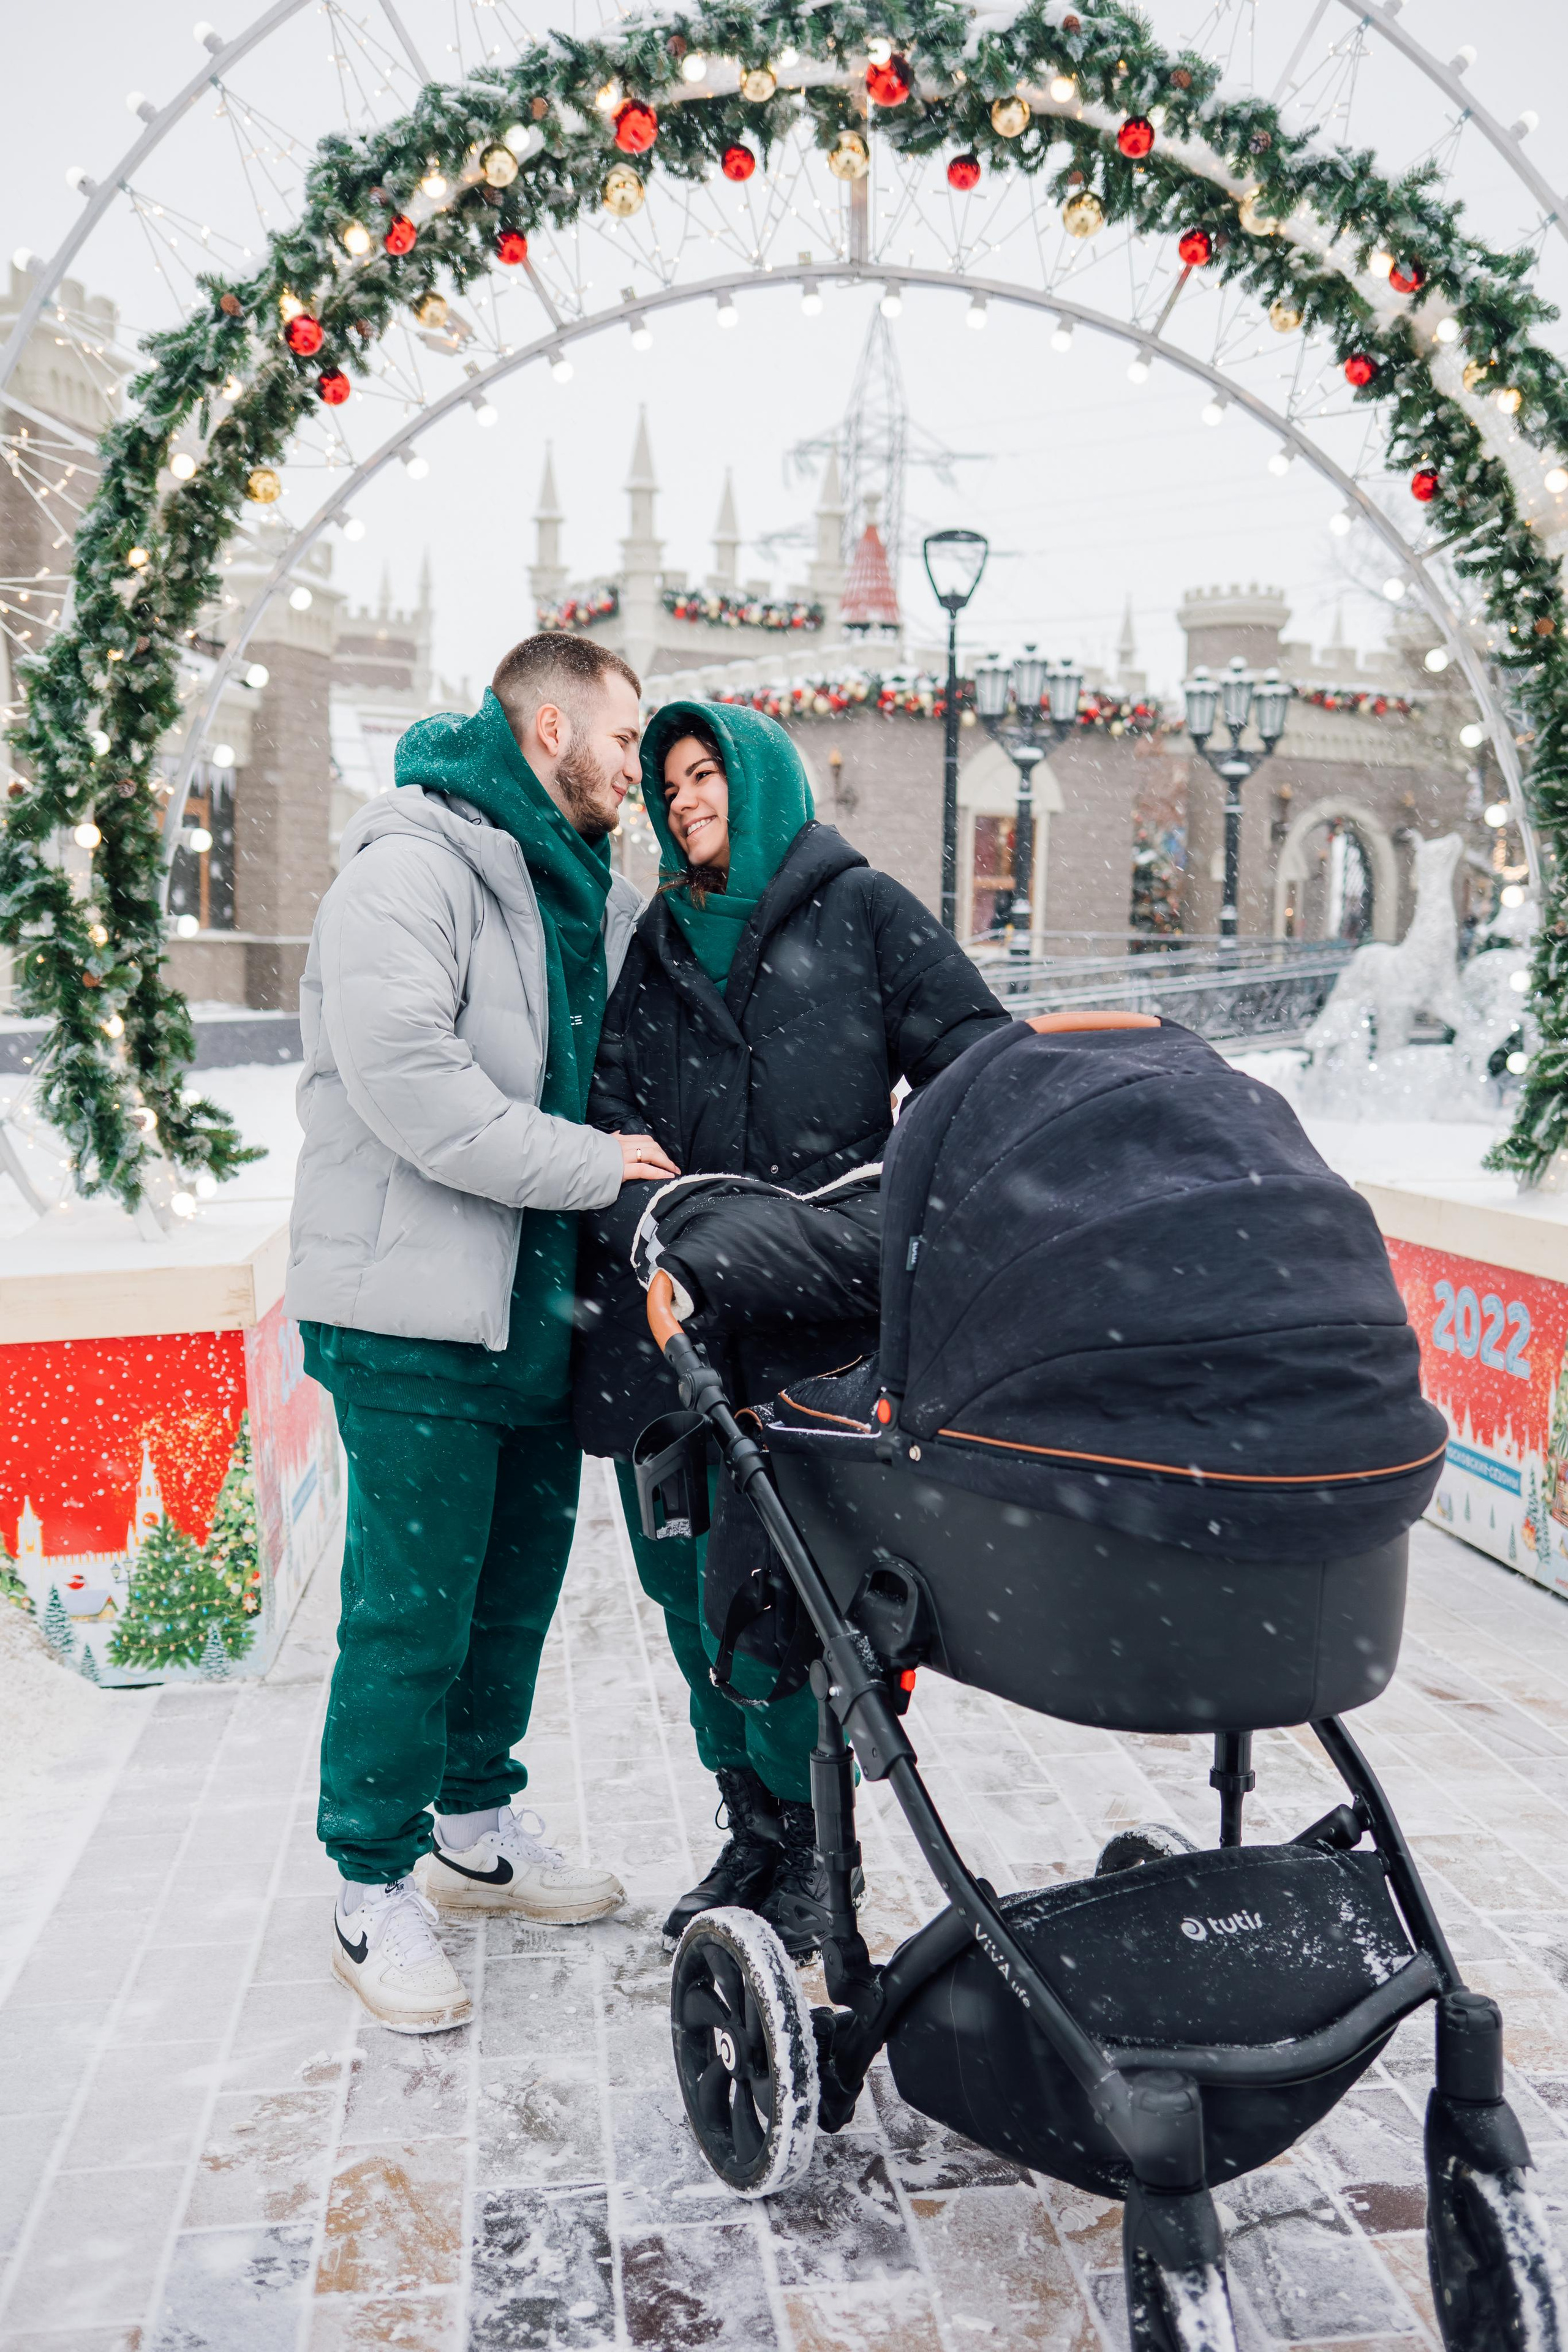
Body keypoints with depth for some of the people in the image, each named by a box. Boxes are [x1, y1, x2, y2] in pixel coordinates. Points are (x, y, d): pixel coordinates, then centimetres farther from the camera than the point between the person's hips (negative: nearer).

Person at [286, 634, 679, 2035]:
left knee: (518, 1588, 18)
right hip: (415, 1313, -9)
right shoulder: (412, 868, -13)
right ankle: (376, 1890, 16)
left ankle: (476, 1828, 36)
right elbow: (401, 1072, -26)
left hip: (539, 1306, 9)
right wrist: (588, 1165, -21)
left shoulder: (595, 895, 15)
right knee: (414, 1609, -2)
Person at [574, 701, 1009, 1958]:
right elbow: (611, 1106, 8)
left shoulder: (860, 910, 7)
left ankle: (808, 1849, 15)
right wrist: (652, 1232, -11)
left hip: (802, 1324, -5)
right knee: (684, 1581, 8)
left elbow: (979, 1057, 1)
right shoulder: (660, 944, 19)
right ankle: (753, 1835, 26)